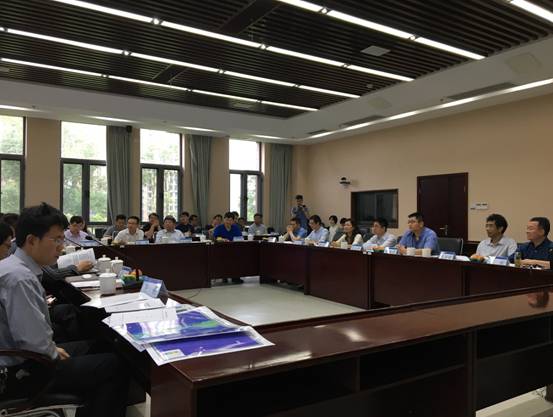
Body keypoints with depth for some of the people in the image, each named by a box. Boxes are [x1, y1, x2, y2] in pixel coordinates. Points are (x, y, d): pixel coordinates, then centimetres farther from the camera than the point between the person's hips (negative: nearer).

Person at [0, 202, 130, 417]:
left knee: (91, 347, 22)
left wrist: (53, 349, 6)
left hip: (18, 359, 10)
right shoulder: (20, 278, -27)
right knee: (116, 366, -7)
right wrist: (54, 354, -10)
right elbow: (34, 342, -28)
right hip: (25, 372, -10)